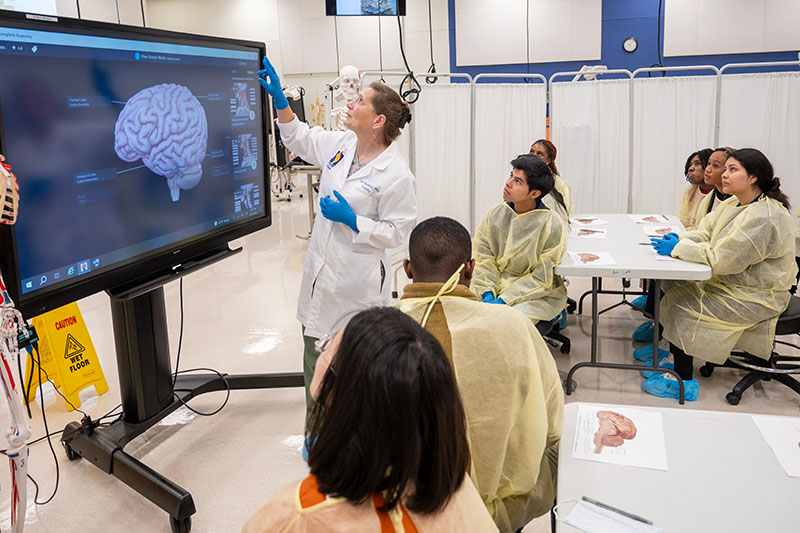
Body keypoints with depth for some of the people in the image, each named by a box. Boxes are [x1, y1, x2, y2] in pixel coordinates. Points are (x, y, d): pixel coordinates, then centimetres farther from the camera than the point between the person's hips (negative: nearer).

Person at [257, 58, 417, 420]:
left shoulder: (396, 175, -19)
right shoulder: (341, 145, 1)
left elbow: (396, 231, -16)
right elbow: (300, 138, 19)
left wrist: (351, 220, -21)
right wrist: (279, 98, 9)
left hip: (356, 281, -8)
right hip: (321, 268, 8)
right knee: (315, 341, 21)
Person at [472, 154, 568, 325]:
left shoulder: (553, 224, -14)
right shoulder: (495, 214, -1)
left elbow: (542, 279, -13)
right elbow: (483, 258, 1)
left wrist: (503, 300, -20)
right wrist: (488, 293, -16)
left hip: (539, 294, -4)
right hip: (496, 284, 4)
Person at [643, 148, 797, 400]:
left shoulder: (764, 218, -26)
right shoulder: (734, 204, 5)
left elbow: (723, 259, -29)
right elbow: (705, 234, 8)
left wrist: (678, 248, -22)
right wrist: (678, 240, -12)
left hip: (756, 298, -9)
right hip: (732, 283, 9)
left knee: (681, 306, -16)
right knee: (672, 285, -1)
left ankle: (683, 381, -4)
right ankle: (670, 351, 12)